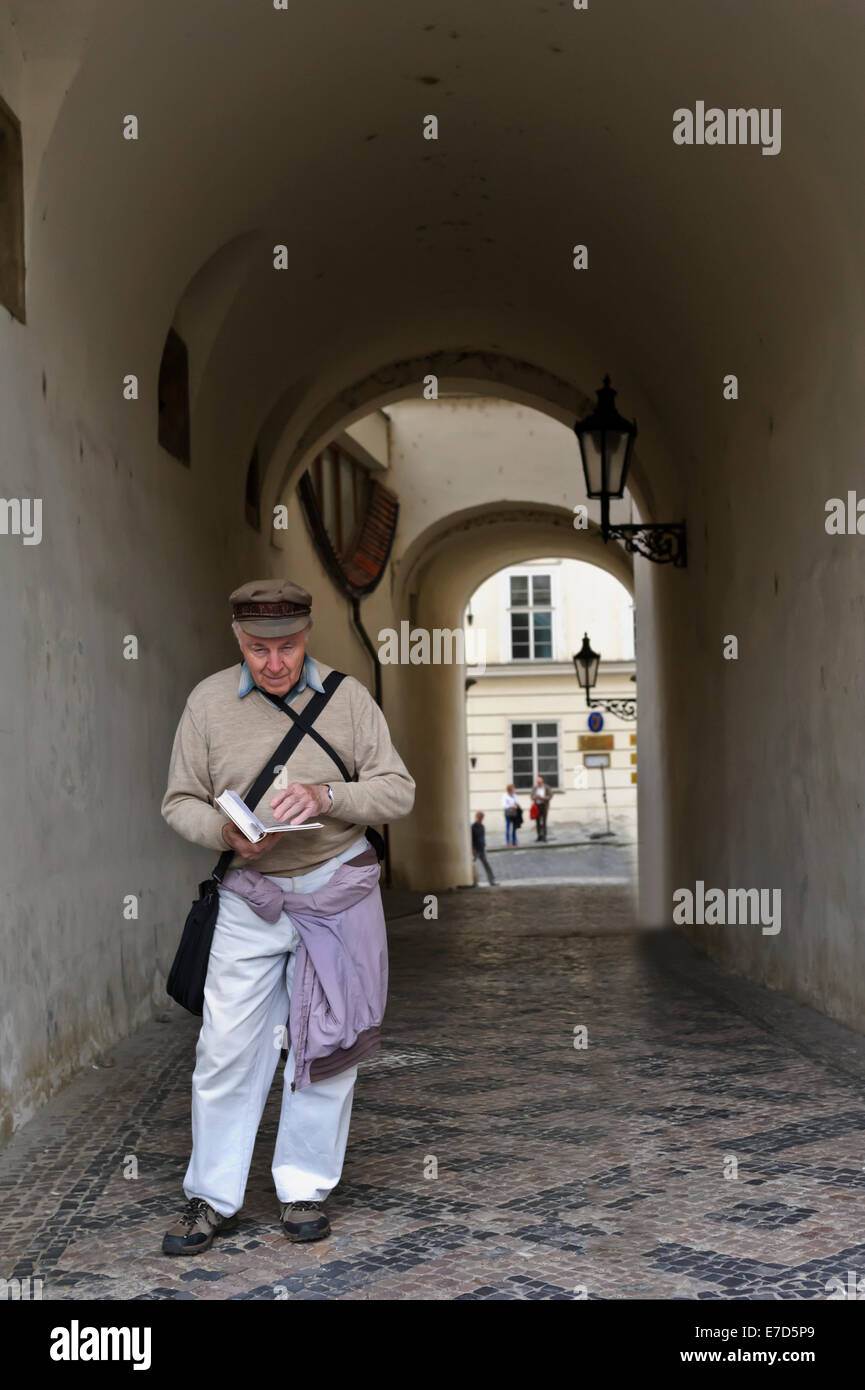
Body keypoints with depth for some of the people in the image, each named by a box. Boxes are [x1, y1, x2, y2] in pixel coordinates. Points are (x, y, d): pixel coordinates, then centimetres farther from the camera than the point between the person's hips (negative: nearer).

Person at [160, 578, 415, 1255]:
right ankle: (212, 1198, 14)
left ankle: (304, 1188, 23)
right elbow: (180, 801, 5)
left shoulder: (347, 696, -3)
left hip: (339, 889, 0)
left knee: (326, 1042, 7)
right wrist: (224, 830, -16)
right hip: (249, 896, 0)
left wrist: (327, 796, -21)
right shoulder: (208, 701, 0)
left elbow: (399, 790, -3)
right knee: (227, 1047, 0)